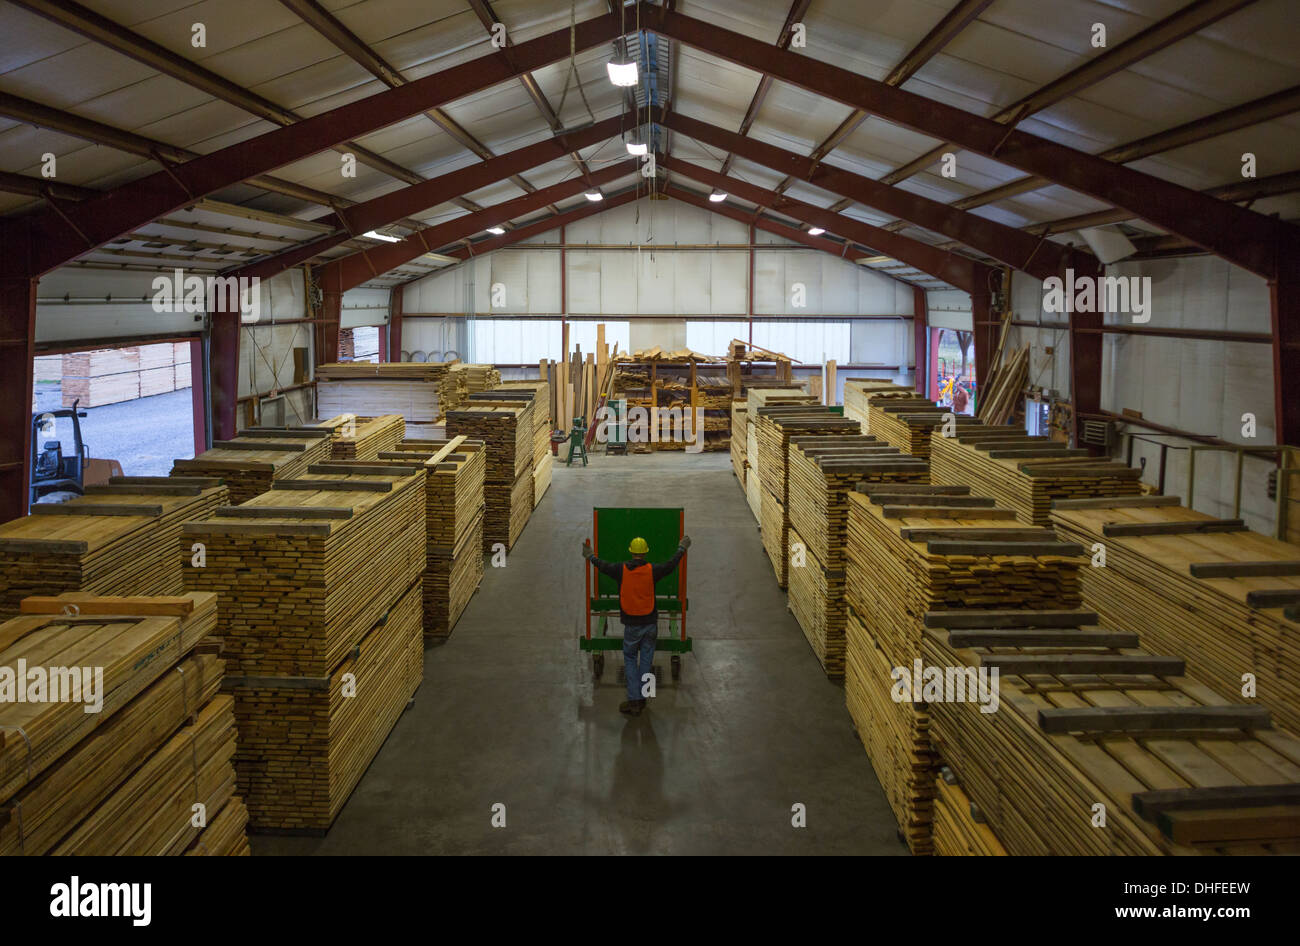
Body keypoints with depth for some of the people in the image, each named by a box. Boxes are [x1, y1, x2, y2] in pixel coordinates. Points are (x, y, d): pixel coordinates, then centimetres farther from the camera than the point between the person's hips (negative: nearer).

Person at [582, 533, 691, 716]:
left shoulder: (621, 569, -9)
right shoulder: (652, 570, -9)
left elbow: (603, 566, 8)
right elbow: (671, 564, 6)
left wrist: (590, 556, 28)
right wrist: (682, 548, 24)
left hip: (631, 625, -1)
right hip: (650, 622, 1)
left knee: (630, 659, 10)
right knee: (646, 660, 12)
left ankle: (634, 700, 2)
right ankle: (642, 699, 17)